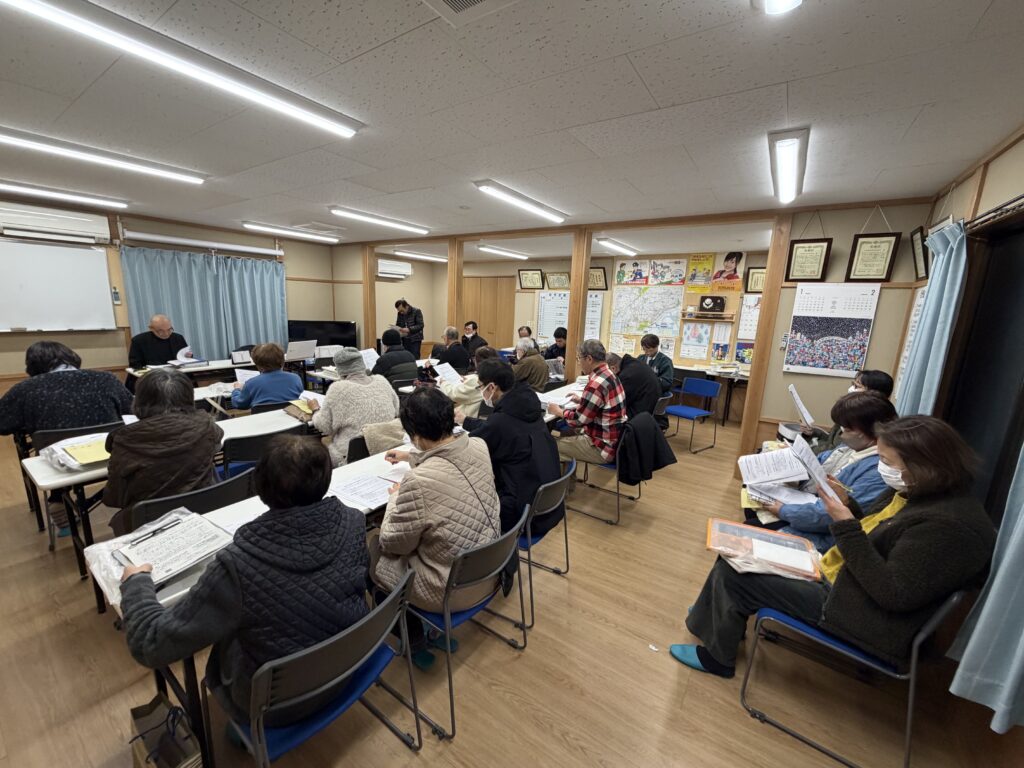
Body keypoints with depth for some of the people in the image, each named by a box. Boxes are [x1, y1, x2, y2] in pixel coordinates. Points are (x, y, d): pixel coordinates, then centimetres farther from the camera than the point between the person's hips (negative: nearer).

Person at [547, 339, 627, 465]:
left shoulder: (596, 384, -25)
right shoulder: (609, 374, 5)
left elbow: (578, 420, -18)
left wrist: (558, 411, -2)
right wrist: (582, 400, 19)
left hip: (604, 446, -9)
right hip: (614, 440, 9)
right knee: (569, 433, 22)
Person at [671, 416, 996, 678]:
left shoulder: (951, 524, -26)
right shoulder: (915, 492, 1)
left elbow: (894, 594, -27)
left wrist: (846, 527, -29)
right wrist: (847, 503, -5)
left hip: (853, 611, -9)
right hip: (833, 574, 9)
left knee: (733, 573, -8)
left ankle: (718, 658, 18)